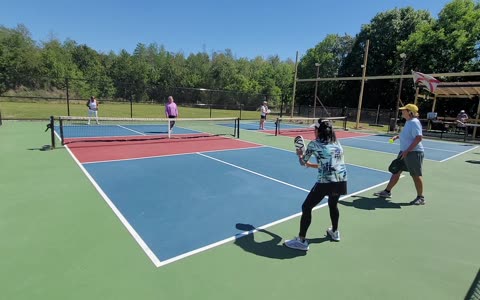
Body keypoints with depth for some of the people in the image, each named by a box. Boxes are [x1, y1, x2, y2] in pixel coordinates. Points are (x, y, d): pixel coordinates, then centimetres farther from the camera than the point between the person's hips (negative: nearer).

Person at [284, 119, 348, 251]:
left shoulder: (314, 144, 1)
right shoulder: (337, 144, 17)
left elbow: (302, 162, 11)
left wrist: (300, 154, 31)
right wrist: (312, 165, 32)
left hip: (325, 182, -7)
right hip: (341, 181, 7)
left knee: (306, 207, 6)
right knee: (333, 205, 32)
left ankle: (301, 241, 11)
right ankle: (335, 232, 50)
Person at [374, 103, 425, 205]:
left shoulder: (414, 122, -17)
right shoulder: (408, 122, 11)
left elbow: (419, 138, -25)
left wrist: (407, 151, -26)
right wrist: (397, 136, 13)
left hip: (414, 153, -10)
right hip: (405, 152, 10)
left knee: (416, 175, 2)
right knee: (396, 171, 12)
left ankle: (420, 198, 17)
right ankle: (387, 191, 21)